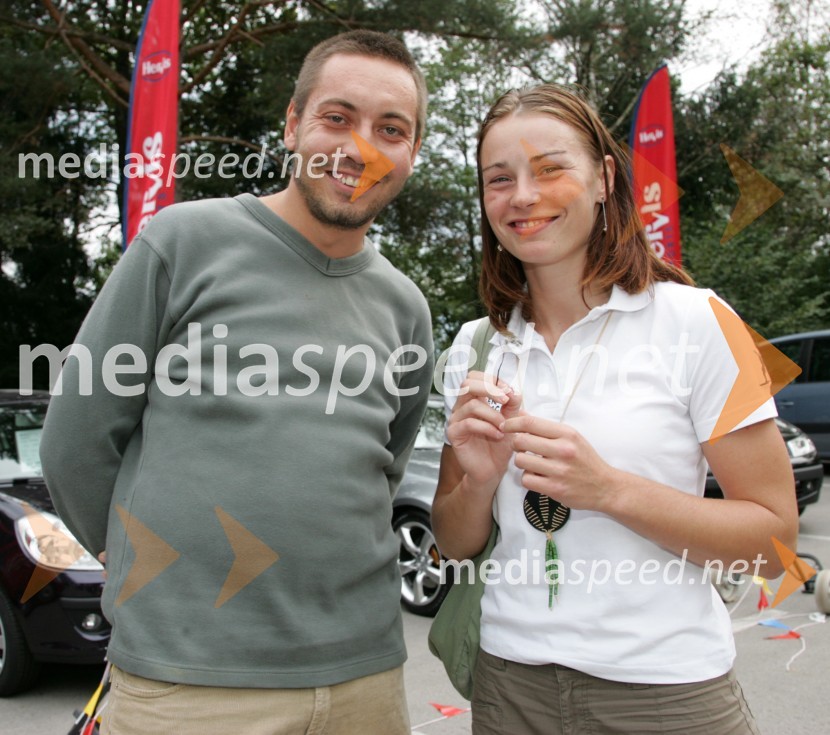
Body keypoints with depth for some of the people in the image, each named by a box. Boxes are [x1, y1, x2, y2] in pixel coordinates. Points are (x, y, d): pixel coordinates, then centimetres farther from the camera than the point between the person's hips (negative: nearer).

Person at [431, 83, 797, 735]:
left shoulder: (694, 319, -10)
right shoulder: (476, 346, 1)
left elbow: (773, 540, -10)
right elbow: (455, 545, 6)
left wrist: (610, 488, -23)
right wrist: (479, 480, -15)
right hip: (511, 682, 4)